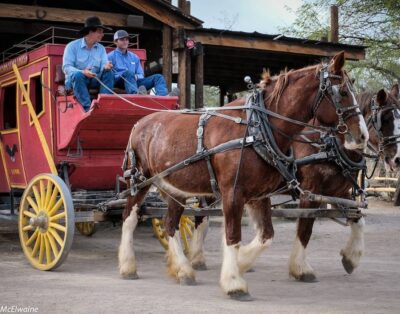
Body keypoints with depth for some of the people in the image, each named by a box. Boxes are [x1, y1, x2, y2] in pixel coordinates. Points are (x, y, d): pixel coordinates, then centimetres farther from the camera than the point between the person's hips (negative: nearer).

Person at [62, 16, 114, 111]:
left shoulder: (101, 48, 9)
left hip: (93, 81, 4)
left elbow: (103, 66, -2)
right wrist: (83, 72, -32)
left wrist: (106, 66, -29)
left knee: (108, 72, -21)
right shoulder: (72, 46, -6)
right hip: (74, 80, -4)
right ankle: (88, 108, -43)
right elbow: (66, 67, -14)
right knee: (77, 74, -36)